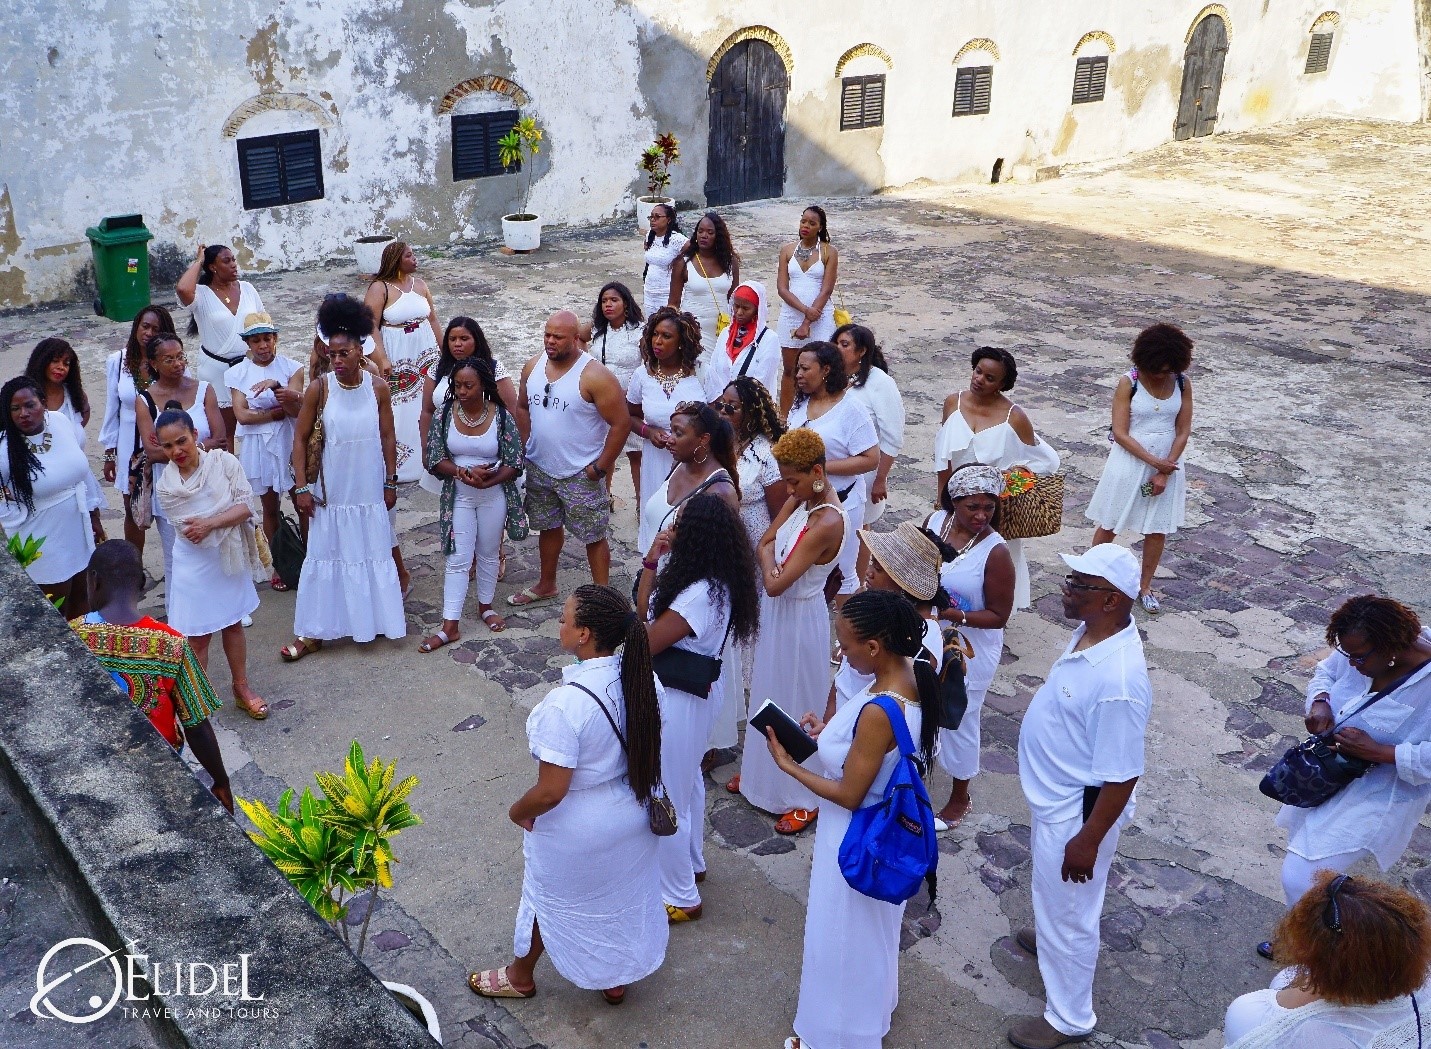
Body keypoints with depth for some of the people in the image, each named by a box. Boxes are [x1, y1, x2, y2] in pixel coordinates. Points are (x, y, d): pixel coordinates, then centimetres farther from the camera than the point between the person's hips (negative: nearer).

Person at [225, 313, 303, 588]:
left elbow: (298, 409, -11)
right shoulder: (238, 373, 3)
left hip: (290, 443, -1)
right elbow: (242, 415, -7)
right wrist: (280, 411, -11)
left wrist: (276, 386, -26)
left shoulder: (291, 367, 0)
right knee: (270, 509, 10)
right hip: (258, 447, 1)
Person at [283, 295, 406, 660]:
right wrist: (301, 487, -8)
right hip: (332, 489, -1)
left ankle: (382, 617, 33)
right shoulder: (319, 388, -11)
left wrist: (391, 482, 4)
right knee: (325, 555, 6)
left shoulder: (378, 388, -7)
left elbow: (388, 438, 2)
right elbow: (300, 439, -5)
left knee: (376, 553, 14)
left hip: (370, 489, 1)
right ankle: (313, 633, 14)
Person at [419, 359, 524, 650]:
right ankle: (450, 626, 3)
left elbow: (514, 464, -10)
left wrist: (487, 480, -26)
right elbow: (435, 460, -8)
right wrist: (465, 472, -25)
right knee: (458, 559, 1)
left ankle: (485, 606, 36)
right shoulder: (445, 414, -8)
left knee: (488, 554, 15)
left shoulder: (501, 416, -11)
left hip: (493, 496, 0)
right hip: (459, 497, 0)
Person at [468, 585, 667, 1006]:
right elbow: (648, 744, 0)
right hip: (634, 813, 5)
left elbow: (550, 792, -29)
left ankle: (520, 976, 50)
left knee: (551, 899, 23)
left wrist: (518, 810, -9)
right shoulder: (644, 678, -16)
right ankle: (615, 979, 51)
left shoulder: (565, 704, -36)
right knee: (622, 896, 28)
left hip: (577, 831, -5)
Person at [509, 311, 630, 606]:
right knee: (548, 527, 23)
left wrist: (600, 467, -16)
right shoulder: (533, 366, 0)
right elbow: (524, 407, 15)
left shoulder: (594, 376, -20)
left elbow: (621, 424, -18)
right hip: (539, 468, 6)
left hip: (580, 474, -6)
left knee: (593, 537, 4)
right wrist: (522, 449, 8)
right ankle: (546, 585, 42)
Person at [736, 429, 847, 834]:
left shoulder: (827, 523, -31)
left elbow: (775, 584, -28)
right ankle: (762, 773, 45)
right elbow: (763, 544, 3)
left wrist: (769, 556, -11)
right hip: (777, 612, 8)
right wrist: (774, 560, -16)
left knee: (795, 703, 8)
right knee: (770, 694, 24)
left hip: (798, 618, -8)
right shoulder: (803, 498, -4)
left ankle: (803, 797, 27)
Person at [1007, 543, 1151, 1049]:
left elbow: (1122, 777, -29)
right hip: (1056, 796, 9)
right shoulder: (1092, 630, -9)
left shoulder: (1118, 681, -38)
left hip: (1077, 812, -9)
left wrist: (1088, 840, -20)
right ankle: (1053, 937, 62)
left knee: (1068, 912, 12)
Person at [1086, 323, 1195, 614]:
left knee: (1158, 530, 11)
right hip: (1130, 462, -3)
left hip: (1167, 464, 3)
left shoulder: (1183, 384, -5)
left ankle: (1145, 587, 26)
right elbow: (1120, 433, -16)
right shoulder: (1128, 383, -15)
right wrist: (1153, 462, -20)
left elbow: (1183, 432, -3)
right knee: (1109, 524, 9)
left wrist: (1164, 472, -11)